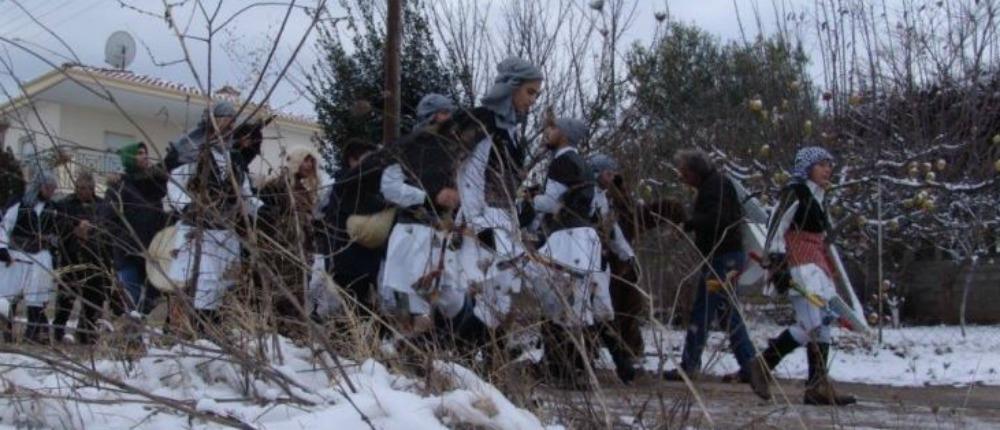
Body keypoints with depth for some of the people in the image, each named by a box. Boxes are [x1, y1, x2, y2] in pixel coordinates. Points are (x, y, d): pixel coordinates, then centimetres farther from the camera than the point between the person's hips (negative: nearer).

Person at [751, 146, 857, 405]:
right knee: (812, 324, -18)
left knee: (823, 325, 4)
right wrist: (777, 264, -20)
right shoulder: (794, 193, -5)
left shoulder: (818, 199, 20)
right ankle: (762, 365, -7)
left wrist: (830, 276, 22)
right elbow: (776, 229, -12)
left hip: (817, 266, 9)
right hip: (799, 265, -9)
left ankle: (819, 388, 6)